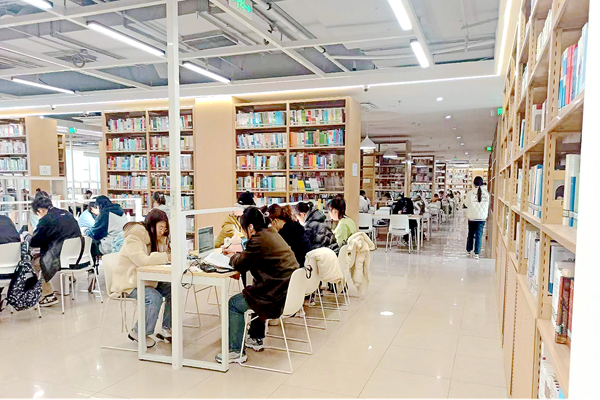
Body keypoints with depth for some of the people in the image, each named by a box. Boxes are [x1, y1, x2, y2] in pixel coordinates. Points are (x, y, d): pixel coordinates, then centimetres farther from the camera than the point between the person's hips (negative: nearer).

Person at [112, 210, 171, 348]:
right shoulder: (133, 238, -20)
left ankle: (166, 329, 1)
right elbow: (143, 260, -34)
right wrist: (166, 257, -31)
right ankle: (138, 333, -9)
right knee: (155, 297, -30)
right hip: (128, 283, -9)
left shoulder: (154, 237, 8)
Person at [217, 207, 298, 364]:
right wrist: (237, 253, 21)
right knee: (254, 294, 34)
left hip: (278, 298, -10)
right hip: (289, 290, 10)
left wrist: (234, 256, 11)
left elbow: (240, 265, -9)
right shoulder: (272, 233, 11)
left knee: (234, 304, 5)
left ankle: (236, 352, 13)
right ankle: (256, 339, 43)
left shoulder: (258, 240, -19)